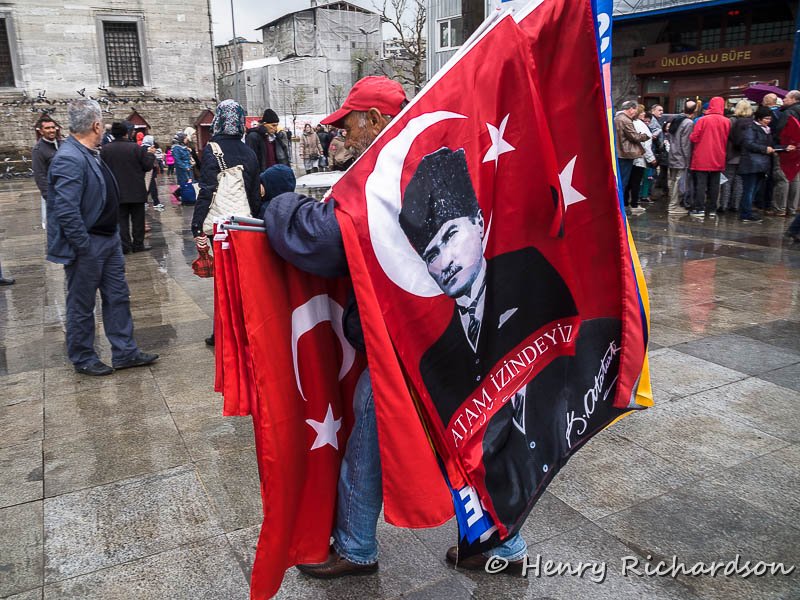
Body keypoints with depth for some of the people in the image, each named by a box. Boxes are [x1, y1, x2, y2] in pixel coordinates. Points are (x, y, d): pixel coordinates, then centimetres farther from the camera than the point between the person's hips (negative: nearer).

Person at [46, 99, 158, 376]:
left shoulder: (90, 154, 8)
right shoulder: (69, 159, -22)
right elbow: (66, 211, -26)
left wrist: (114, 233, 15)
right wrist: (85, 249, -23)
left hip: (108, 239, 9)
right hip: (87, 246, -9)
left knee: (118, 297, 14)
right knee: (82, 305, 8)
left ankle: (124, 352, 25)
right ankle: (83, 359, 23)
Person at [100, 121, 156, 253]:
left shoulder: (105, 149, -3)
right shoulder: (136, 148, -12)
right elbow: (148, 166, -7)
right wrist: (151, 154, 9)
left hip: (117, 192, 2)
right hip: (136, 192, -2)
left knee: (121, 219, 8)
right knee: (137, 219, 9)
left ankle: (125, 246, 7)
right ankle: (138, 244, 12)